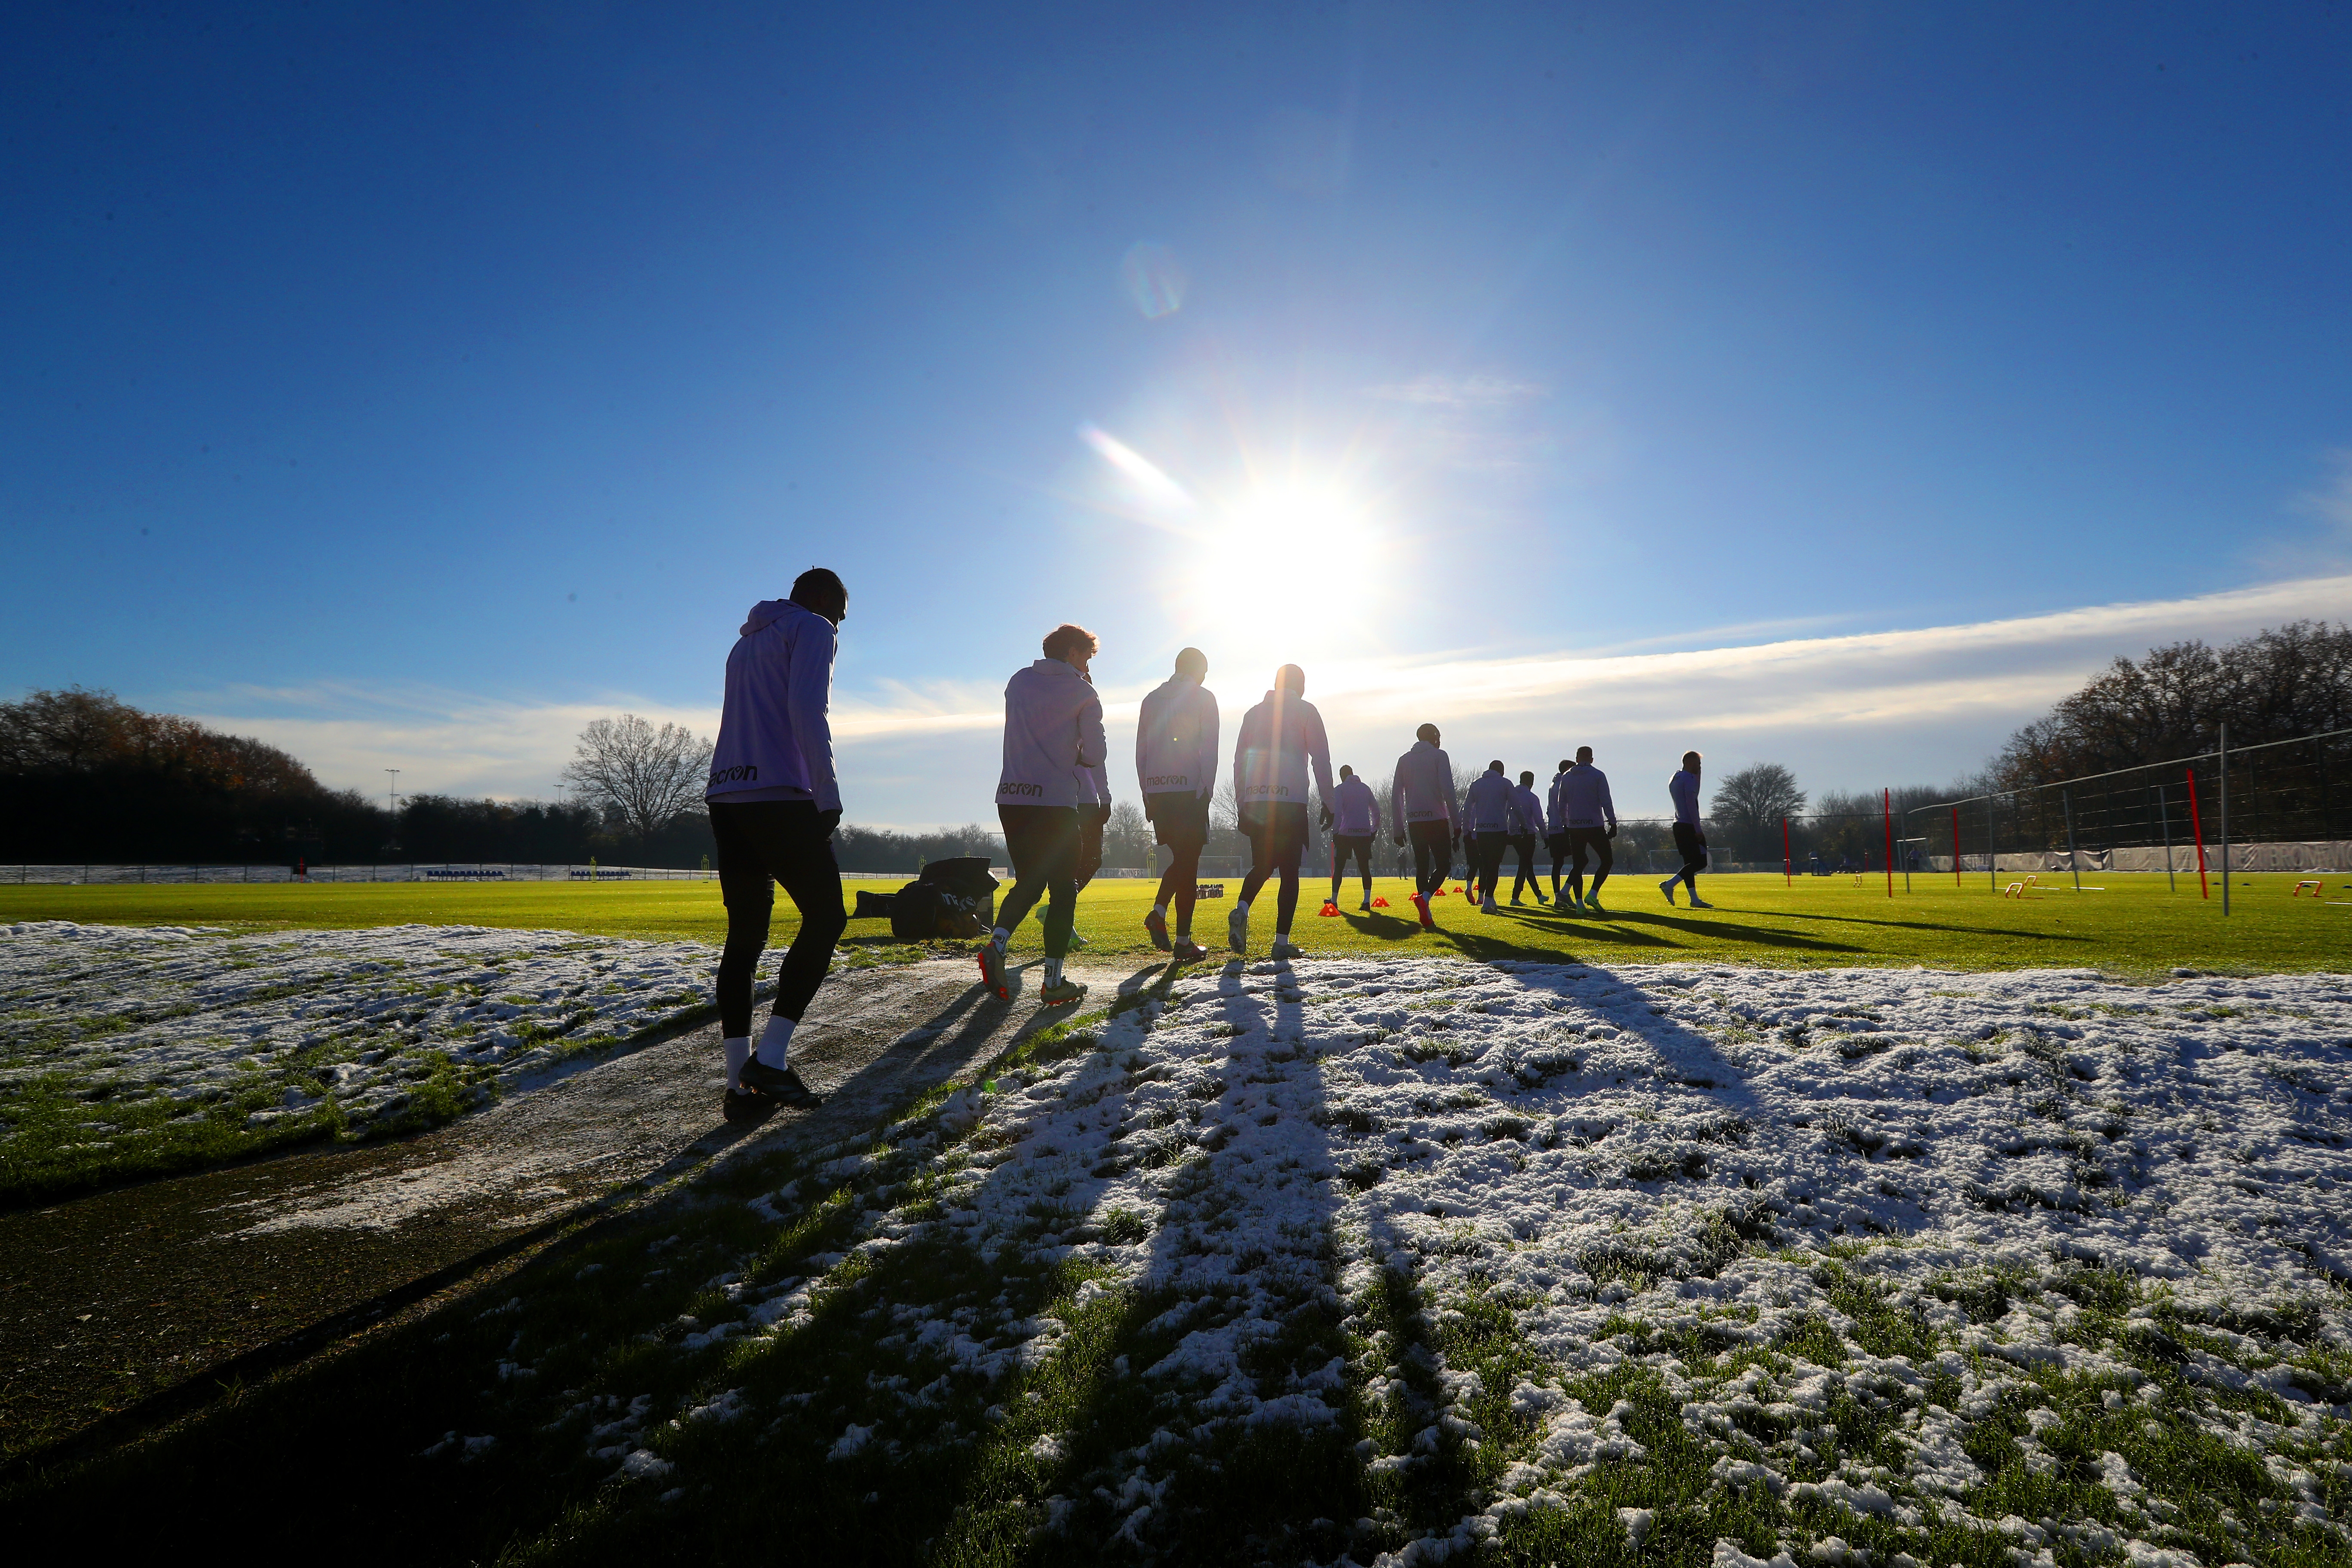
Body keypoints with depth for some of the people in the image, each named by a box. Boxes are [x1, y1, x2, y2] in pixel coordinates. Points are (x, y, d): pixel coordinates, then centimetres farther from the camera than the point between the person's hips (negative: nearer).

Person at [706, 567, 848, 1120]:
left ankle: (741, 1084, 7)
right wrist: (828, 796, -12)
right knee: (825, 918, 0)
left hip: (726, 798, 8)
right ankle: (770, 1058, -7)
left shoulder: (747, 640, 27)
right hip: (778, 796, -8)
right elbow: (806, 712, -13)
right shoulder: (812, 629, 1)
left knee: (745, 935, 8)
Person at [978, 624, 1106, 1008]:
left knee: (1029, 882, 17)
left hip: (1011, 798, 5)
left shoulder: (1018, 681, 13)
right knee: (1063, 889, 6)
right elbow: (1094, 755, -4)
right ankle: (1054, 981, 4)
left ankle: (997, 944, -7)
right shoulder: (1082, 693, 0)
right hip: (1056, 802, -5)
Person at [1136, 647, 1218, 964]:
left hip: (1157, 791, 5)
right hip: (1190, 789, -5)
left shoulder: (1152, 699, 16)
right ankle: (1183, 942, 1)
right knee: (1189, 863, 0)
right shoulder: (1203, 697, 1)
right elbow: (1208, 748, -8)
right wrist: (1207, 791, -8)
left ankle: (1158, 912, -2)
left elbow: (1141, 751, 14)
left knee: (1181, 858, 19)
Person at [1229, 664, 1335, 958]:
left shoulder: (1254, 713, 16)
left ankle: (1241, 909, -10)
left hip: (1255, 801, 4)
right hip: (1291, 801, -4)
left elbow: (1239, 760, 15)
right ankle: (1282, 942, -2)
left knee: (1262, 865, 16)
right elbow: (1321, 759, -2)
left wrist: (1241, 804, 18)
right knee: (1289, 871, 2)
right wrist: (1327, 801, 2)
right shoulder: (1305, 711, 5)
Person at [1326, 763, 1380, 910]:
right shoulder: (1366, 788, 13)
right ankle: (1367, 901, -8)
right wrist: (1374, 831, 19)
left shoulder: (1340, 789, 1)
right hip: (1365, 834, 3)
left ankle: (1334, 901, 10)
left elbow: (1337, 812, -10)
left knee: (1339, 868, 7)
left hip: (1346, 833, -3)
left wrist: (1335, 831, -8)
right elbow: (1376, 811, 13)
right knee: (1364, 867, 4)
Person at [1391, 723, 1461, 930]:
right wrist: (1456, 823, -6)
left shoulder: (1404, 760, 13)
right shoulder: (1439, 756, 1)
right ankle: (1425, 897, -23)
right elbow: (1448, 791, -9)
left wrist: (1398, 829, 14)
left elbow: (1396, 796, 11)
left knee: (1422, 866, 9)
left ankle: (1426, 918, 3)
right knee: (1444, 864, 4)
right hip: (1436, 820, -4)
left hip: (1414, 822, 4)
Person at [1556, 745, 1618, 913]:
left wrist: (1565, 824, 20)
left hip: (1574, 828, 4)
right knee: (1607, 860, 8)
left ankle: (1579, 904, 2)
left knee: (1578, 864, 8)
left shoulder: (1566, 778, 9)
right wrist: (1613, 824, -4)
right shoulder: (1598, 775, -3)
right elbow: (1606, 802, -8)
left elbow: (1561, 804, 12)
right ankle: (1593, 895, -8)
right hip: (1595, 827, -4)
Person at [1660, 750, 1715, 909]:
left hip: (1678, 825, 9)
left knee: (1690, 862, 9)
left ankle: (1695, 900, 6)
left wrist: (1698, 776, 25)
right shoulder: (1689, 778, -10)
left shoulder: (1673, 779, 17)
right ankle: (1669, 884, -14)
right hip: (1689, 826, -9)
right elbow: (1691, 805, -17)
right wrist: (1698, 830, -17)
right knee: (1700, 862, -6)